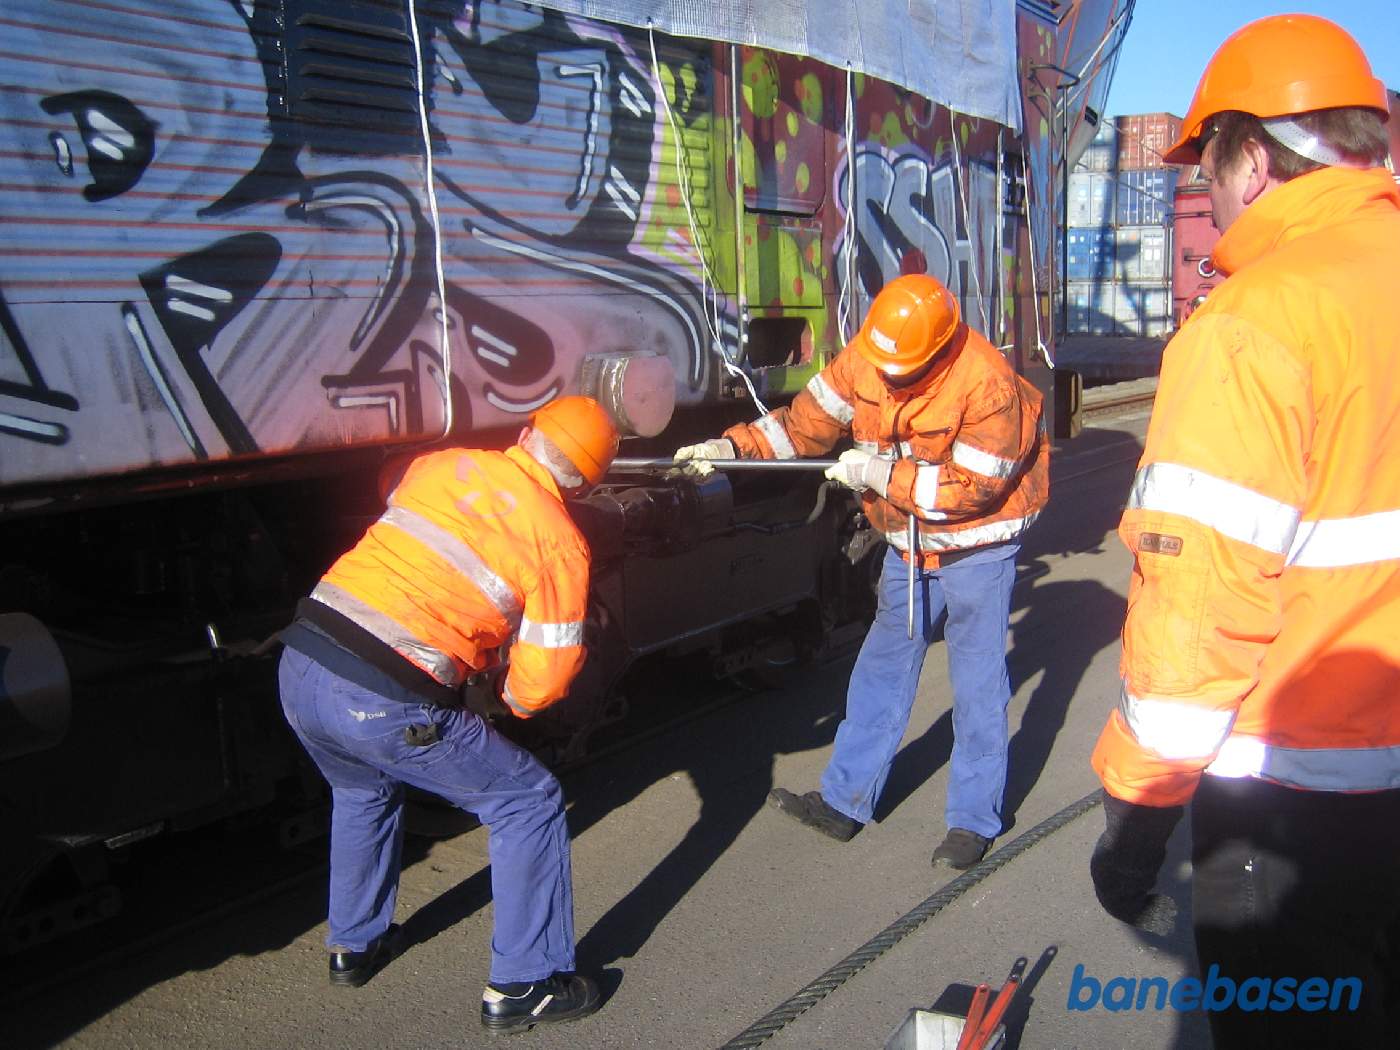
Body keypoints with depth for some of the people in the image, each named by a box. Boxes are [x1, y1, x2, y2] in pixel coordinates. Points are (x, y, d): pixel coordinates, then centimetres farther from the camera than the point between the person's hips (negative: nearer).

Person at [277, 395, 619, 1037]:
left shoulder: (440, 464, 13)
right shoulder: (561, 543, -1)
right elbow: (543, 680, -1)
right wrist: (513, 697, 22)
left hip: (297, 668, 7)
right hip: (384, 705, -6)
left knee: (363, 791, 36)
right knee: (530, 801, 12)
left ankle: (353, 946, 48)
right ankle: (522, 987, 19)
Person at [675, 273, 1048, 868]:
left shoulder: (987, 385, -29)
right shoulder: (864, 358, -11)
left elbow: (973, 488, -26)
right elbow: (808, 420, -6)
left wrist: (882, 474, -28)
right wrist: (733, 447, -18)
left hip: (977, 546, -6)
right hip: (909, 546, 6)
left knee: (977, 684, 1)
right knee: (881, 668, 10)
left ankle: (974, 820, 17)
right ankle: (845, 802, 20)